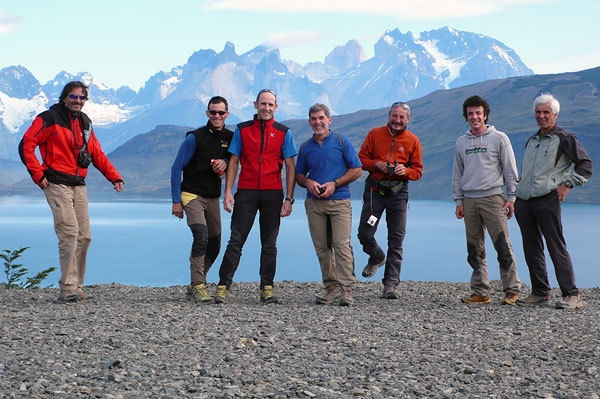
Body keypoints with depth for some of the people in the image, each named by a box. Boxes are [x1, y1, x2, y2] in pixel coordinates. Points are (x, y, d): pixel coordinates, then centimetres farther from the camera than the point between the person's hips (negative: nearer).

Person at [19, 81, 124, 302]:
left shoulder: (85, 123, 17)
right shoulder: (49, 118, -3)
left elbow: (97, 154, 21)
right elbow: (26, 145, -6)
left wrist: (115, 177, 10)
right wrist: (38, 174, -10)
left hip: (79, 186, 7)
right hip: (57, 185, -7)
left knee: (84, 236, 4)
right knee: (69, 233, -17)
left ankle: (76, 287, 14)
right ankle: (68, 288, -15)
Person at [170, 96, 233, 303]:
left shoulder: (231, 138, 5)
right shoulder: (195, 137, -9)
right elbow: (176, 168, -6)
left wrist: (225, 162, -8)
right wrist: (176, 201, -10)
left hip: (213, 198, 6)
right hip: (192, 195, -6)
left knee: (214, 244, 8)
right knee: (201, 236, -23)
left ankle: (194, 285, 23)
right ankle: (197, 286, -22)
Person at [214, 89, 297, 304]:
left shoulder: (283, 132, 7)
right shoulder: (242, 129, 9)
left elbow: (290, 166, 4)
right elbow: (233, 161, 8)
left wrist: (289, 198, -3)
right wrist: (228, 191, -2)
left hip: (273, 193, 0)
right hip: (246, 192, 0)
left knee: (269, 244, 5)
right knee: (236, 241, -3)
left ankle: (267, 288, 10)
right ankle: (223, 286, -1)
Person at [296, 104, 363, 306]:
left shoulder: (342, 142, 4)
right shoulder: (305, 147, 15)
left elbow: (357, 169, 1)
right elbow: (299, 175, 20)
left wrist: (334, 184, -10)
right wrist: (308, 183, -4)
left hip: (339, 201, -4)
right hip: (314, 203, 4)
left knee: (342, 245, -12)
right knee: (322, 247, 2)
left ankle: (346, 289, -13)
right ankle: (332, 287, 7)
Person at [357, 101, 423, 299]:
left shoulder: (413, 141, 5)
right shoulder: (375, 134, 6)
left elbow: (418, 171, 6)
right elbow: (361, 158, 6)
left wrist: (405, 170, -15)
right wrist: (377, 164, -12)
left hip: (398, 192, 0)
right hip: (375, 190, 0)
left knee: (396, 240, -2)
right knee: (364, 234, -3)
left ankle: (390, 284, 2)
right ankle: (377, 258, 31)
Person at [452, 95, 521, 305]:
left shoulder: (499, 138, 3)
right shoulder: (461, 142, 14)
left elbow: (510, 170, 2)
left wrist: (511, 198, -3)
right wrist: (458, 201, 10)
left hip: (493, 198, -4)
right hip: (469, 201, 4)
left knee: (503, 246, -9)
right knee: (475, 250, 5)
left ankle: (512, 290, -3)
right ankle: (480, 292, 11)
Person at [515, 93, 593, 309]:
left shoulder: (564, 138, 0)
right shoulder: (531, 140, 21)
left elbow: (586, 165, -2)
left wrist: (567, 184, -11)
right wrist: (515, 197, 21)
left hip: (547, 200, -7)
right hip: (523, 202, 7)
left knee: (556, 247, -8)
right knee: (531, 249, 8)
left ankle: (571, 294, -5)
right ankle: (540, 293, 15)